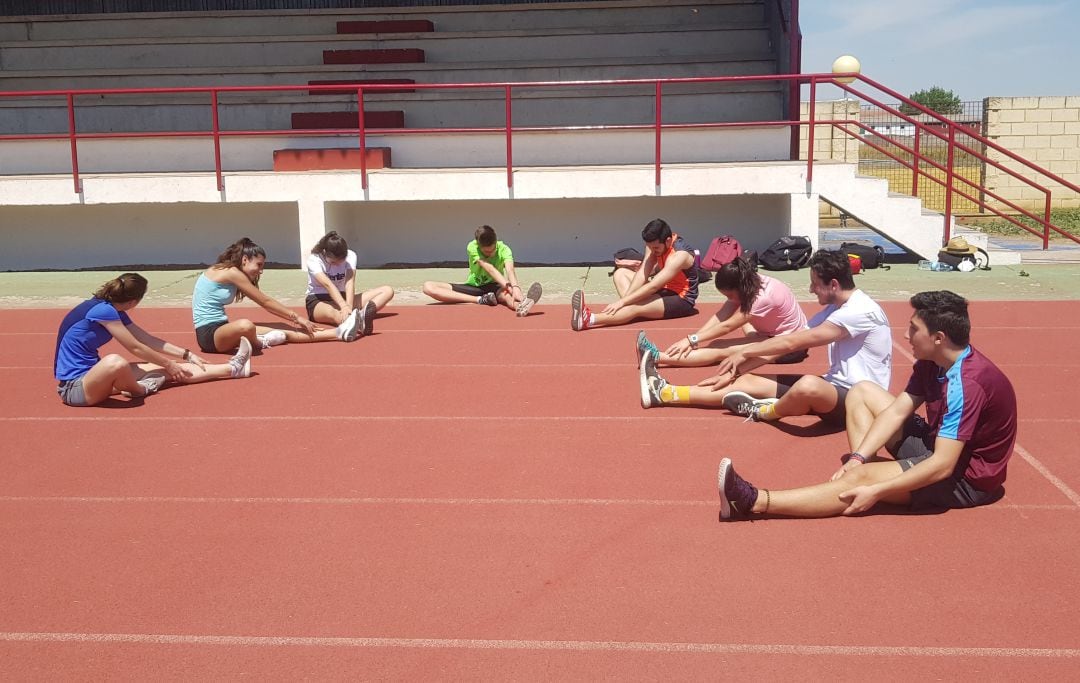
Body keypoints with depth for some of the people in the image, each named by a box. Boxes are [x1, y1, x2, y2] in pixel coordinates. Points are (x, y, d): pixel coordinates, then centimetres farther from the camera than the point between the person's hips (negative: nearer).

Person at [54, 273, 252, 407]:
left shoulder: (113, 311, 7)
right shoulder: (103, 310, -22)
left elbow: (149, 340, 15)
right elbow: (136, 348, -15)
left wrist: (187, 355, 17)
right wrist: (169, 364, -1)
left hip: (89, 375, 9)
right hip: (74, 386, -9)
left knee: (165, 370, 6)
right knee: (115, 362, -40)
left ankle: (233, 368, 13)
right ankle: (138, 389, -6)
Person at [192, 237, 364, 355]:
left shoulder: (232, 274, 15)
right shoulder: (231, 272, -14)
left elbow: (266, 303, 16)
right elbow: (266, 302, -10)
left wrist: (296, 320, 13)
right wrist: (297, 318, -3)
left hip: (220, 328, 9)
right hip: (209, 333, -9)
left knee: (283, 333, 0)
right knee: (245, 325, -41)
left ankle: (339, 332, -3)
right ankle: (256, 343, -8)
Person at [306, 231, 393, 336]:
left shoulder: (350, 256, -9)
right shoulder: (313, 259, -18)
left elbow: (350, 282, -24)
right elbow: (328, 284, -35)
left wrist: (349, 306, -44)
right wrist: (344, 306, -52)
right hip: (318, 302, -5)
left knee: (388, 290, -13)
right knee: (331, 312, -44)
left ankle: (362, 315, -47)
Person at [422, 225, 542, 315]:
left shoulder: (503, 249, -17)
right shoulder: (472, 247, -19)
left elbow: (510, 270, -37)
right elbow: (489, 268, -34)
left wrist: (516, 287, -60)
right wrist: (507, 285, -50)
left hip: (493, 287, -1)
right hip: (473, 288, 1)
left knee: (505, 292, -40)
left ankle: (521, 305, -78)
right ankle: (480, 300, -36)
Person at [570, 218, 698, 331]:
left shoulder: (680, 255, -28)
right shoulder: (655, 243, -5)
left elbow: (653, 286, -33)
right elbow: (642, 274, -11)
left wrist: (622, 301, -34)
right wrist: (625, 300, -24)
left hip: (681, 299, -9)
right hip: (665, 290, 9)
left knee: (635, 307, -34)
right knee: (620, 273, 2)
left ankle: (587, 320, -49)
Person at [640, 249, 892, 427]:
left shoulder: (860, 311, -20)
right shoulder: (835, 308, 10)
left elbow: (792, 342, -21)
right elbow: (790, 342, 6)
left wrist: (745, 352, -9)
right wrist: (739, 367, 0)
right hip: (835, 389, 9)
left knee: (809, 385, -42)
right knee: (749, 381, 0)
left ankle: (766, 412, -8)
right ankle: (663, 392, -1)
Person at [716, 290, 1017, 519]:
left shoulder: (967, 383, -31)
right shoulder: (932, 363, -3)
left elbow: (943, 465, -34)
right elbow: (897, 411, -3)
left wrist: (876, 491, -34)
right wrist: (857, 458, -15)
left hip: (965, 477, -10)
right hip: (937, 445, 10)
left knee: (860, 479, -29)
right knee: (862, 392, 7)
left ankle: (755, 502, -35)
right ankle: (864, 468, -9)